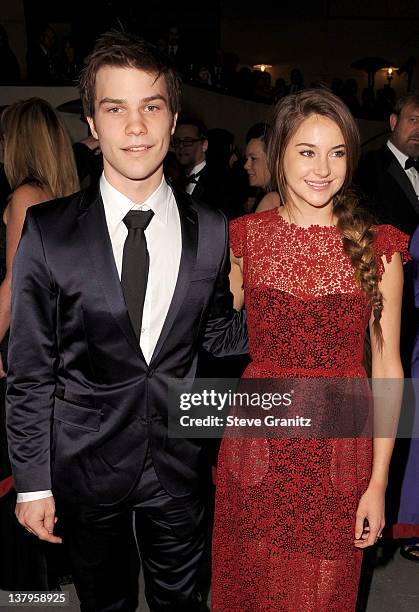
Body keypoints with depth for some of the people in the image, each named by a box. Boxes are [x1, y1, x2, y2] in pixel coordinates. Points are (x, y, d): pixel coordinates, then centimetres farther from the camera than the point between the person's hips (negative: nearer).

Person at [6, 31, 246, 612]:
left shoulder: (211, 231, -7)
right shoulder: (47, 231, -13)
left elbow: (217, 335, 5)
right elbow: (30, 371, -8)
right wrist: (33, 482, -5)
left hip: (179, 461, 2)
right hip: (86, 465, -1)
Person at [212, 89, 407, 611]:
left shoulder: (376, 247, -6)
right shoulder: (247, 236, -1)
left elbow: (386, 366, -5)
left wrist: (378, 481, -6)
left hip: (338, 447, -1)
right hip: (257, 443, 2)